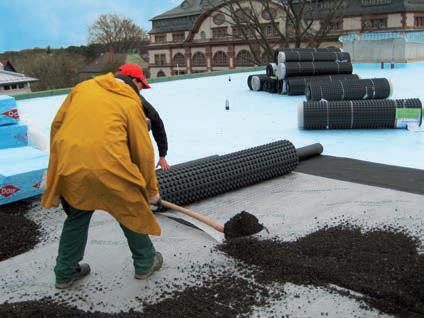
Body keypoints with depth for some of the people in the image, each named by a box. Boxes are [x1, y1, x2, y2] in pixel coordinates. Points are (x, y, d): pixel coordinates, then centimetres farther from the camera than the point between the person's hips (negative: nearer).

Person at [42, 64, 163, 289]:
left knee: (76, 217, 25)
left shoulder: (83, 87, 17)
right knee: (133, 213, 19)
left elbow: (57, 124, 16)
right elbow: (143, 152, 6)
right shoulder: (131, 103, 6)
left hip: (69, 169, 4)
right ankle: (145, 264, 33)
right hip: (110, 170, -4)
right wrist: (151, 190, 15)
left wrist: (59, 164, 24)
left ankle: (65, 273, 35)